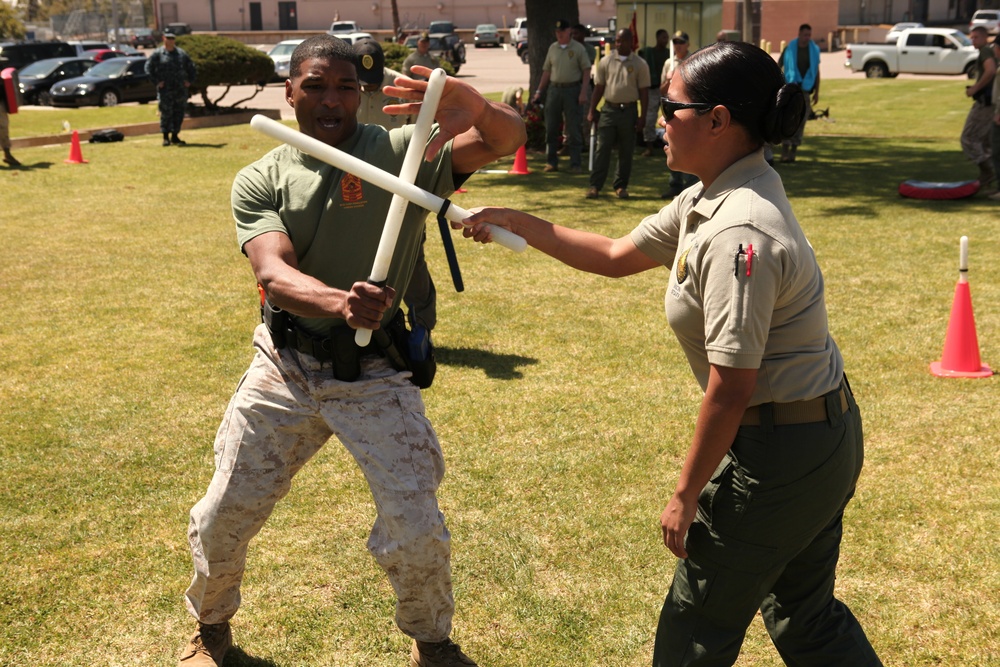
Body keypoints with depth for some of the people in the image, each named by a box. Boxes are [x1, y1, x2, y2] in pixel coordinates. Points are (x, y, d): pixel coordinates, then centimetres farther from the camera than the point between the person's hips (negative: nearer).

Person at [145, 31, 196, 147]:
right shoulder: (157, 54, 0)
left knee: (179, 113, 6)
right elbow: (148, 68, -3)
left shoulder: (182, 53, 11)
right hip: (165, 90, -4)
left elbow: (192, 68, 20)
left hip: (180, 89, 4)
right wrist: (156, 81, -10)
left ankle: (175, 136, 15)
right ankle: (166, 137, 1)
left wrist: (190, 81, 7)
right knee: (166, 113, -6)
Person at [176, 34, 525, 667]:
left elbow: (509, 138, -22)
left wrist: (476, 107, -46)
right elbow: (275, 275, -22)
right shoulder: (260, 181, -3)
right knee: (221, 520, 11)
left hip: (373, 375, -2)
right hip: (283, 369, 2)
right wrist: (341, 302, -45)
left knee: (418, 532, -3)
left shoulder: (403, 152, -7)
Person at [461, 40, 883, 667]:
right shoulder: (711, 200, 4)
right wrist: (516, 222, 13)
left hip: (780, 453, -10)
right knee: (805, 615, 24)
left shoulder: (736, 234, -27)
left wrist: (686, 497, -15)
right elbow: (617, 256, 15)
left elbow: (730, 387, -25)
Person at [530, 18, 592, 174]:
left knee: (573, 129, -1)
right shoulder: (552, 48, 11)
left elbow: (586, 71, -4)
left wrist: (584, 92, -14)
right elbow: (546, 71, 15)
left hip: (572, 90, -4)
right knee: (551, 128, 4)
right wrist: (539, 91, 10)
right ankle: (551, 162, 13)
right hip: (554, 89, 4)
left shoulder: (578, 48, -1)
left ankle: (575, 164, 4)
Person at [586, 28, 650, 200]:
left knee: (626, 151, 6)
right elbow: (599, 88, 8)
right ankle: (595, 186, -4)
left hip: (629, 110, 0)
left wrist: (642, 116, -4)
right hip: (609, 109, 0)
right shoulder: (606, 61, 6)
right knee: (602, 148, -5)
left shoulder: (640, 64, 2)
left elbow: (643, 92, 2)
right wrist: (592, 111, 2)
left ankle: (621, 186, 15)